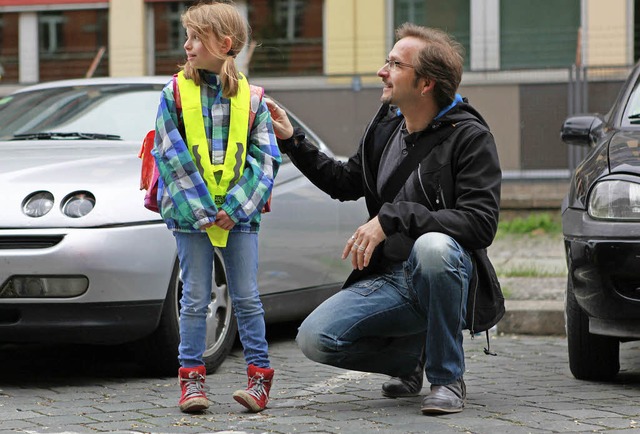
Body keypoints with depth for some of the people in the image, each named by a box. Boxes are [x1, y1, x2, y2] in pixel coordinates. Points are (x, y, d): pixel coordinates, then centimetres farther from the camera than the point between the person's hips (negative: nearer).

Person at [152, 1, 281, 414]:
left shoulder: (250, 98, 2)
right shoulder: (175, 94, 0)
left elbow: (265, 159, 0)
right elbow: (172, 157, -5)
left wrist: (235, 208, -11)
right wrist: (202, 210, -13)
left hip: (240, 214, 0)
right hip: (190, 214, 0)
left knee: (247, 298, 4)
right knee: (195, 299, 4)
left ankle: (260, 373, 9)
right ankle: (192, 377, 9)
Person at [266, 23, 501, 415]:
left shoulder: (470, 138, -11)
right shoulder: (387, 125, 9)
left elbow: (480, 223, -22)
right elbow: (346, 183, 25)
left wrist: (393, 217, -25)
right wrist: (292, 141, 16)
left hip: (444, 278, -6)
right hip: (387, 279, 6)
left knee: (433, 246, -41)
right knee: (315, 339, -16)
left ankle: (447, 379, -20)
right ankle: (411, 356, 14)